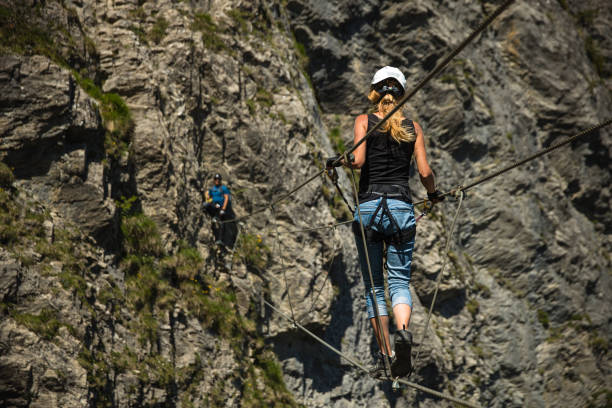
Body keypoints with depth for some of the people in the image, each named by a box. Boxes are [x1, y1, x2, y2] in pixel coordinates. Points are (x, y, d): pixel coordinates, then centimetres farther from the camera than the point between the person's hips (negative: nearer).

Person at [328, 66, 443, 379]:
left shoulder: (364, 121, 3)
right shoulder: (413, 127, 9)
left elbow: (358, 160, -12)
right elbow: (425, 172, 3)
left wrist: (337, 162, 7)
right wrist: (433, 194, 21)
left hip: (369, 207, -1)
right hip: (401, 208, 1)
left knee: (373, 285, 8)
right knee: (400, 280, 3)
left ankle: (385, 355, 4)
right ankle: (402, 331, -26)